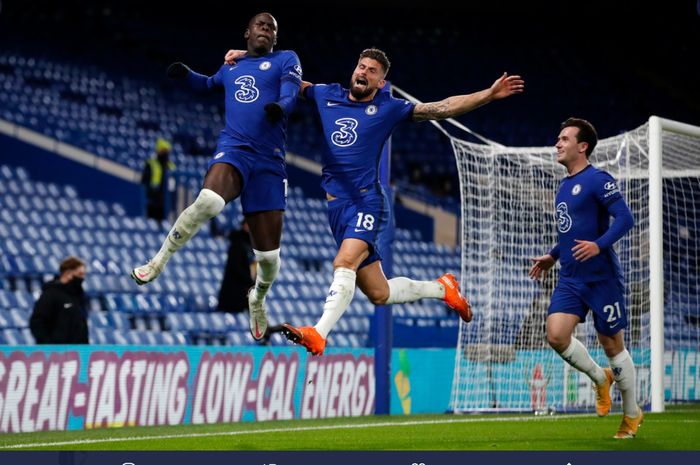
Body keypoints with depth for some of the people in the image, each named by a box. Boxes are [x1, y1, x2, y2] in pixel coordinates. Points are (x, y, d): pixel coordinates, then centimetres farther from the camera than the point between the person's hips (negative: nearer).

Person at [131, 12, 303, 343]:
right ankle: (158, 262, -21)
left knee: (268, 255, 1)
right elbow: (209, 84, 43)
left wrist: (280, 107, -32)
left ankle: (257, 300, 34)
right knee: (208, 201, -36)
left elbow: (290, 92, -7)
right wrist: (186, 74, 21)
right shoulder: (230, 66, 22)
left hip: (269, 163, -1)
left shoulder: (286, 60, 11)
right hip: (233, 150, 1)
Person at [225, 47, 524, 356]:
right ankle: (441, 288, 31)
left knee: (344, 263, -31)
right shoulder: (327, 96, 13)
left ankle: (318, 335, -43)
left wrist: (489, 94, -7)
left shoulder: (387, 108, 3)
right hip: (335, 205, 5)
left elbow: (442, 108, 1)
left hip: (367, 203, -5)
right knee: (379, 294, 7)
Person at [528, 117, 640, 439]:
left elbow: (625, 218, -21)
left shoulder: (597, 180, -12)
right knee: (556, 335, -11)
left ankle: (632, 414, 19)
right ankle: (600, 379, 15)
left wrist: (599, 245, -34)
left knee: (612, 345, 2)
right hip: (570, 279, 7)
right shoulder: (564, 186, 14)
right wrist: (553, 256, 22)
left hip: (601, 278, -7)